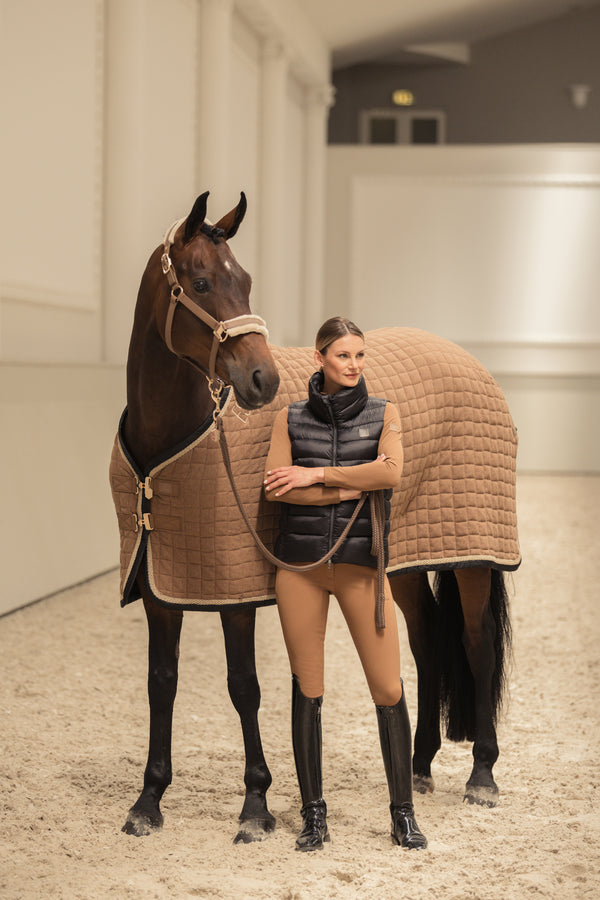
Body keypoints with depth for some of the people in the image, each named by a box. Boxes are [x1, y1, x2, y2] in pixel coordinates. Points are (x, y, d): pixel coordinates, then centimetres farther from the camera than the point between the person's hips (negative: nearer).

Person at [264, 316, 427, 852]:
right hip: (300, 561, 1)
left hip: (361, 561, 0)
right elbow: (275, 487, -6)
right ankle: (314, 814, 14)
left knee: (388, 690, -3)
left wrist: (315, 474, -11)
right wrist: (355, 486, -11)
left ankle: (403, 813, 10)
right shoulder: (290, 418, 6)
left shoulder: (383, 414, 6)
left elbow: (391, 471, -12)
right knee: (307, 690, 4)